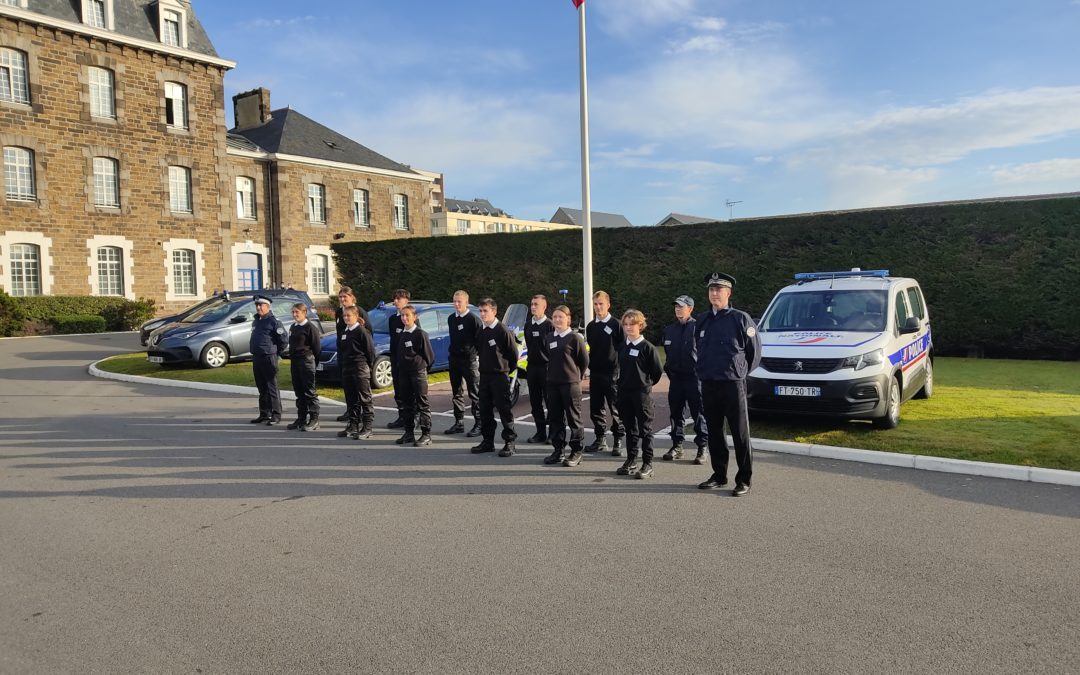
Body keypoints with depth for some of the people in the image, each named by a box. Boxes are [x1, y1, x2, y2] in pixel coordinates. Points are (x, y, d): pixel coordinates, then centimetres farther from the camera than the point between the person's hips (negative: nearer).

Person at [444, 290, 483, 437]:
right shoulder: (451, 319, 11)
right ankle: (459, 423, 21)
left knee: (474, 394, -2)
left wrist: (477, 356, -12)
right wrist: (452, 352, 14)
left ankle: (478, 424, 2)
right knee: (457, 393, 12)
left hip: (469, 360, -7)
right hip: (454, 359, 7)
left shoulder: (473, 319, -10)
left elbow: (479, 340, -10)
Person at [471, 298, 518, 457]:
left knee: (504, 410, -3)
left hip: (500, 375, -7)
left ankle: (509, 442, 4)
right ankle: (488, 441, 20)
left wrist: (507, 368, 3)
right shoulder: (481, 331, 8)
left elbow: (513, 352, -6)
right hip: (484, 375, 7)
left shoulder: (503, 330, -12)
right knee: (485, 410, 10)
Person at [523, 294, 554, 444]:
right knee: (535, 402, 9)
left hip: (547, 367, -6)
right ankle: (540, 432, 18)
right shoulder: (528, 326, 12)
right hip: (532, 367, 6)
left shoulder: (550, 325, -8)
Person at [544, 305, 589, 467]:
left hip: (571, 383, -6)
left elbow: (584, 360, -3)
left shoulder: (575, 338, -7)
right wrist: (553, 374, 12)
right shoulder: (550, 338, 10)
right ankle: (558, 450, 19)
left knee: (574, 418, 0)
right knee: (554, 418, 9)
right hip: (552, 383, 6)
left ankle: (576, 452, 8)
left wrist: (576, 376, 4)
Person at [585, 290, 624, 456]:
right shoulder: (591, 326, 11)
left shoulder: (616, 324, -5)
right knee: (596, 408, 9)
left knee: (616, 408, -1)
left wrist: (620, 370, -8)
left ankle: (618, 441, 7)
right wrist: (591, 365, 10)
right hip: (595, 373, 5)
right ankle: (600, 439, 20)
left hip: (613, 374, -5)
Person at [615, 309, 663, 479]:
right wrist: (623, 383, 14)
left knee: (645, 429, -1)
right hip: (624, 393, 6)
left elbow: (657, 371, -6)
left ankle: (647, 464, 3)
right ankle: (631, 461, 21)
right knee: (630, 428, 13)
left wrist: (646, 384, 5)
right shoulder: (622, 347, 10)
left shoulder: (647, 347, -9)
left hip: (642, 393, -6)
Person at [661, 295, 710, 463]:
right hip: (675, 377, 6)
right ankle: (677, 446, 21)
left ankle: (702, 448, 5)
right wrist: (669, 368, 12)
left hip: (694, 376, -6)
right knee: (675, 413, 11)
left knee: (698, 414, -1)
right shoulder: (669, 329, 9)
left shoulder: (697, 327, -8)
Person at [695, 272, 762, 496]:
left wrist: (742, 373, 6)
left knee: (740, 434, 0)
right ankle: (719, 475, 23)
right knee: (714, 433, 12)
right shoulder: (702, 321, 10)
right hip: (708, 385, 6)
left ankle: (744, 480, 7)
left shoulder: (740, 319, -6)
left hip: (733, 384, -5)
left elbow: (755, 351, 0)